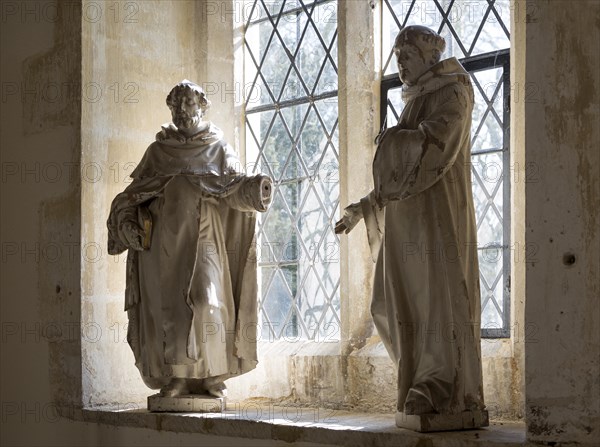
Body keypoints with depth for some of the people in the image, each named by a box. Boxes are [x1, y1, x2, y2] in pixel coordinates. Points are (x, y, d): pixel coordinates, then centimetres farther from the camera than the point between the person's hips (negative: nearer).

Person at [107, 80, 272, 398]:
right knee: (169, 306, -4)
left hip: (203, 238, -2)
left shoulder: (218, 149, 11)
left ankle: (211, 376, -9)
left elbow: (234, 186, -2)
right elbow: (133, 195, 14)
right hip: (165, 239, 2)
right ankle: (176, 378, -2)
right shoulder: (158, 151, 15)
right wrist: (128, 223, -4)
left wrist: (253, 187, -25)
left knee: (206, 300, -15)